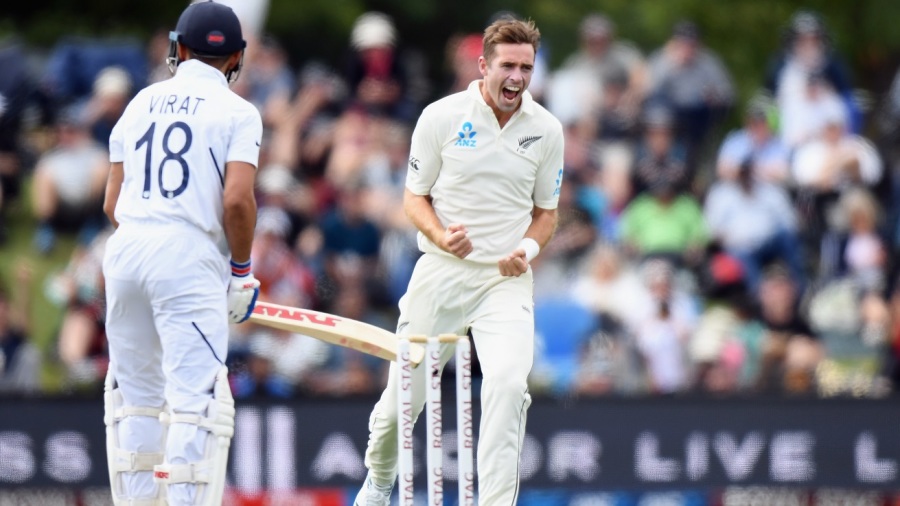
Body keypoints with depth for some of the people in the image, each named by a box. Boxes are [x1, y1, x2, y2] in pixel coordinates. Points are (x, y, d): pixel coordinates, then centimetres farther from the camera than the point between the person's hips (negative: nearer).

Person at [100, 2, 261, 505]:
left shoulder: (141, 103, 15)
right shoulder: (237, 112, 1)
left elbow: (112, 203, 13)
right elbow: (238, 200, -11)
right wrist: (242, 271, 1)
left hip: (125, 254, 5)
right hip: (190, 257, -5)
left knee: (135, 392, 15)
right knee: (197, 395, -9)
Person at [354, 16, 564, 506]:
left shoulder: (546, 129, 3)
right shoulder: (441, 117, -4)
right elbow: (414, 198, 4)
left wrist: (529, 247, -7)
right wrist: (441, 236, -17)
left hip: (507, 280, 0)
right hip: (441, 273, 0)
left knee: (508, 384, -23)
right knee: (404, 391, 4)